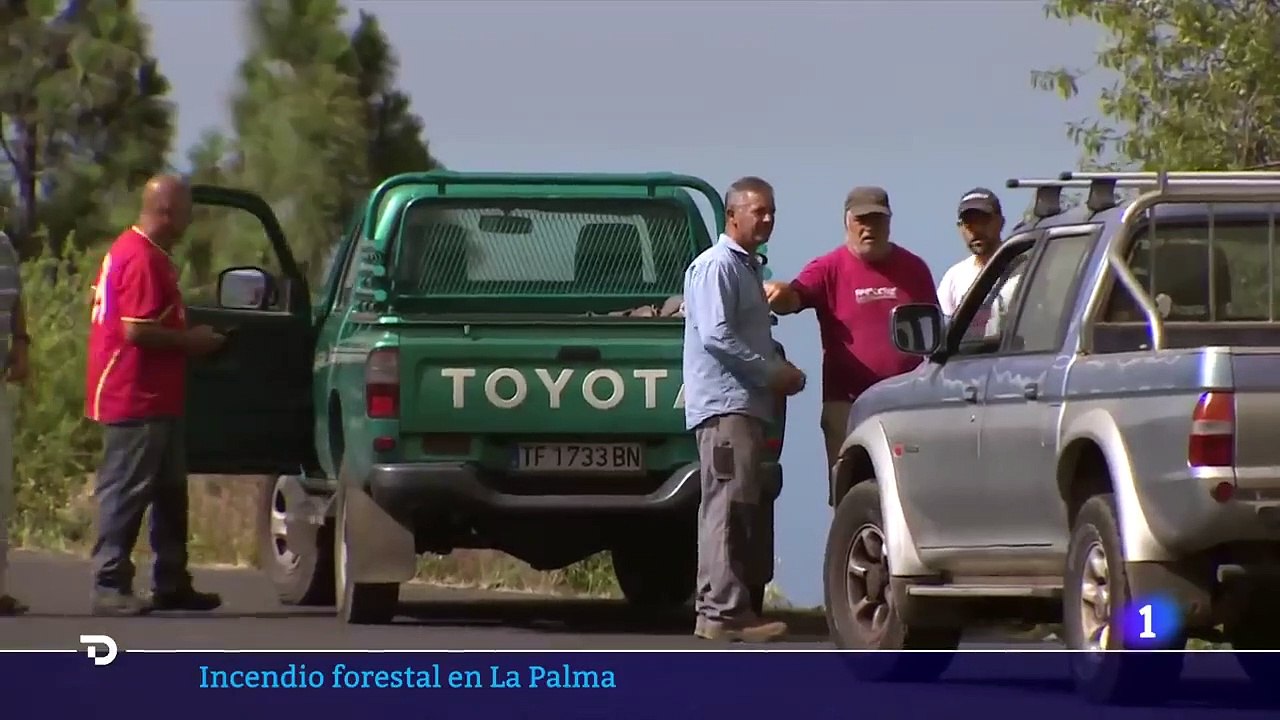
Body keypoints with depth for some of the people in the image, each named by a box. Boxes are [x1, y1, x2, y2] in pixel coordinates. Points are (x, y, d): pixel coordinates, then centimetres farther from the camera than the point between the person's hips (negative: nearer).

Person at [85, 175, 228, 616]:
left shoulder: (134, 251, 17)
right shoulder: (141, 259, -18)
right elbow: (137, 331, -24)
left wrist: (188, 337, 18)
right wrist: (191, 342, -13)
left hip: (155, 399, 11)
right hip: (136, 400, -11)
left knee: (169, 492, 15)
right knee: (126, 492, -8)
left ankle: (171, 583, 21)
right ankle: (109, 586, -6)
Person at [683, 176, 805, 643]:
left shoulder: (748, 267, 22)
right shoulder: (717, 266, -9)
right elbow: (716, 336, -19)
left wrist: (779, 371, 12)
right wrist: (773, 373, -15)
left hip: (748, 404, 11)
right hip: (724, 405, -11)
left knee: (747, 508, 10)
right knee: (729, 507, -15)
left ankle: (736, 606, 13)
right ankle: (722, 611, -19)